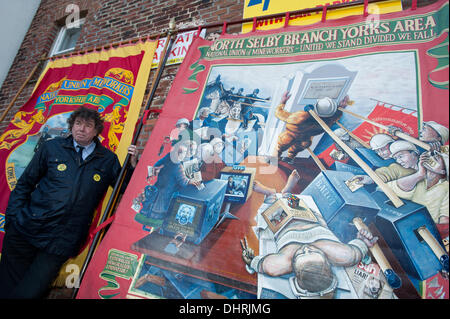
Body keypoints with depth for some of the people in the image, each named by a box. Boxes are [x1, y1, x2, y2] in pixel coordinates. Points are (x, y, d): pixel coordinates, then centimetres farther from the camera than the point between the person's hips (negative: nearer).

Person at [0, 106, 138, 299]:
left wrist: (132, 165, -11)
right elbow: (24, 184, 11)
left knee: (28, 293, -1)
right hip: (25, 229, 1)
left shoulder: (108, 160, 5)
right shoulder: (52, 147, 6)